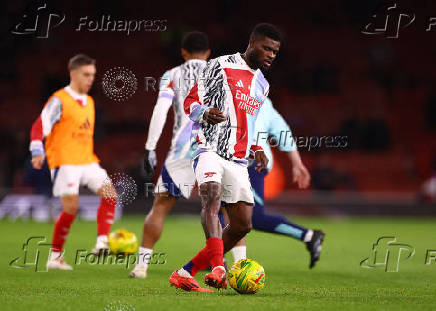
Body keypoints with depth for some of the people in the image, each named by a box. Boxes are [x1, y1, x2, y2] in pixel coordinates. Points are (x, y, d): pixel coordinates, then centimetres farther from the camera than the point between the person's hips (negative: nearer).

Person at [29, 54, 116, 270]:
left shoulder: (89, 102, 17)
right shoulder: (59, 101, -7)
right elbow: (40, 126, -14)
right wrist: (37, 152, -28)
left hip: (87, 161, 8)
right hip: (64, 162, -8)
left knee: (110, 194, -9)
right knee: (71, 207, -14)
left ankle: (102, 243, -11)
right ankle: (54, 257, -2)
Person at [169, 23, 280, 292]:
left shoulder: (262, 85, 23)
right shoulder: (222, 66, 2)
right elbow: (191, 102, 1)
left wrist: (256, 150, 14)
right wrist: (205, 114, -21)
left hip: (238, 161, 7)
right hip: (210, 149, -7)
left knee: (242, 224, -3)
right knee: (213, 195, -33)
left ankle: (185, 274, 5)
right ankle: (218, 268, -49)